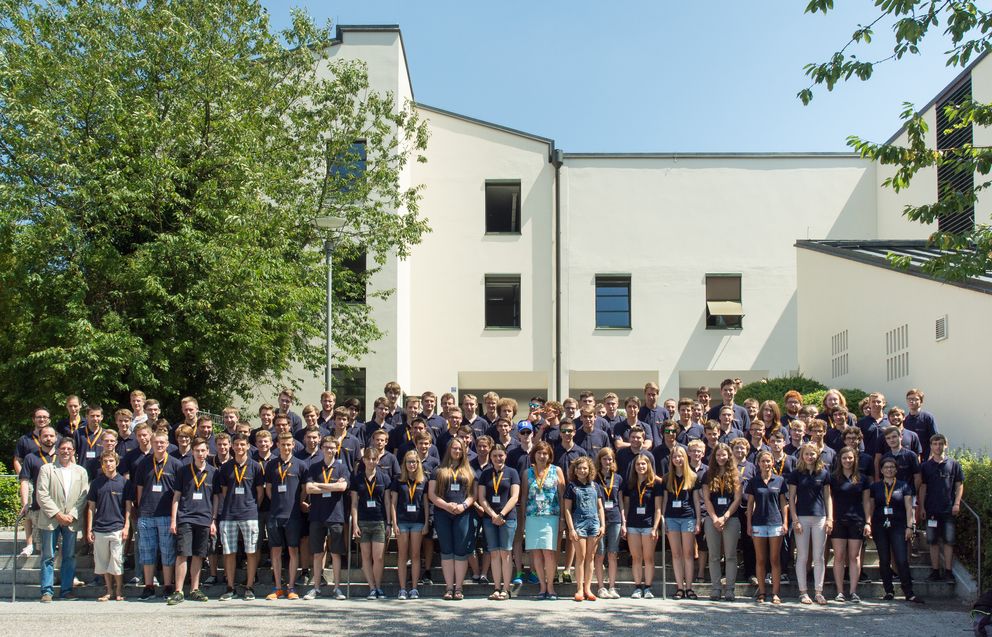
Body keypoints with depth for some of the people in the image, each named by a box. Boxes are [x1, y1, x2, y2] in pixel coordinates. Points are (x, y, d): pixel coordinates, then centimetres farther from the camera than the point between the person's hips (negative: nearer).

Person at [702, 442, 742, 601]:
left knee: (730, 555, -2)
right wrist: (715, 518, -7)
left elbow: (737, 499, 0)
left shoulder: (735, 475, 6)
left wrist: (724, 518, -9)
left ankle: (729, 589, 1)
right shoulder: (709, 475, 9)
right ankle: (715, 589, 6)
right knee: (714, 556, 3)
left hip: (731, 518, -1)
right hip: (712, 519, 1)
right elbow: (706, 499, 4)